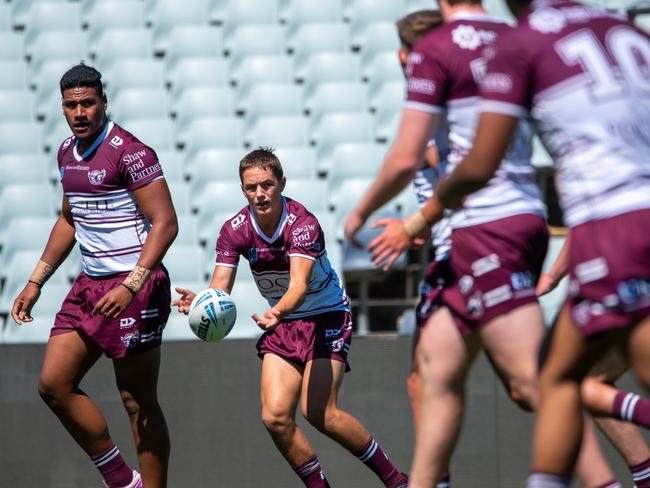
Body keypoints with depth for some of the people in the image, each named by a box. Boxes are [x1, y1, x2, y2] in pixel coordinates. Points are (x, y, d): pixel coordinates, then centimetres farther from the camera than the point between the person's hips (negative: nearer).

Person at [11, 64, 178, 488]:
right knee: (53, 384, 2)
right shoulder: (67, 152, 11)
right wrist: (36, 282, 22)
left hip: (136, 288, -8)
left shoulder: (129, 151, -15)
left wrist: (131, 285, -27)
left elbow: (165, 223, -19)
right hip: (89, 285, 8)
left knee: (138, 401, -4)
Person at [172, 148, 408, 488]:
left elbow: (299, 284, -37)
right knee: (275, 415, -12)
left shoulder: (302, 223, -24)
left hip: (326, 316, -5)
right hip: (282, 323, 5)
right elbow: (220, 288, -15)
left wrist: (277, 313, -58)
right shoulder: (235, 230, -9)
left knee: (319, 413, -19)